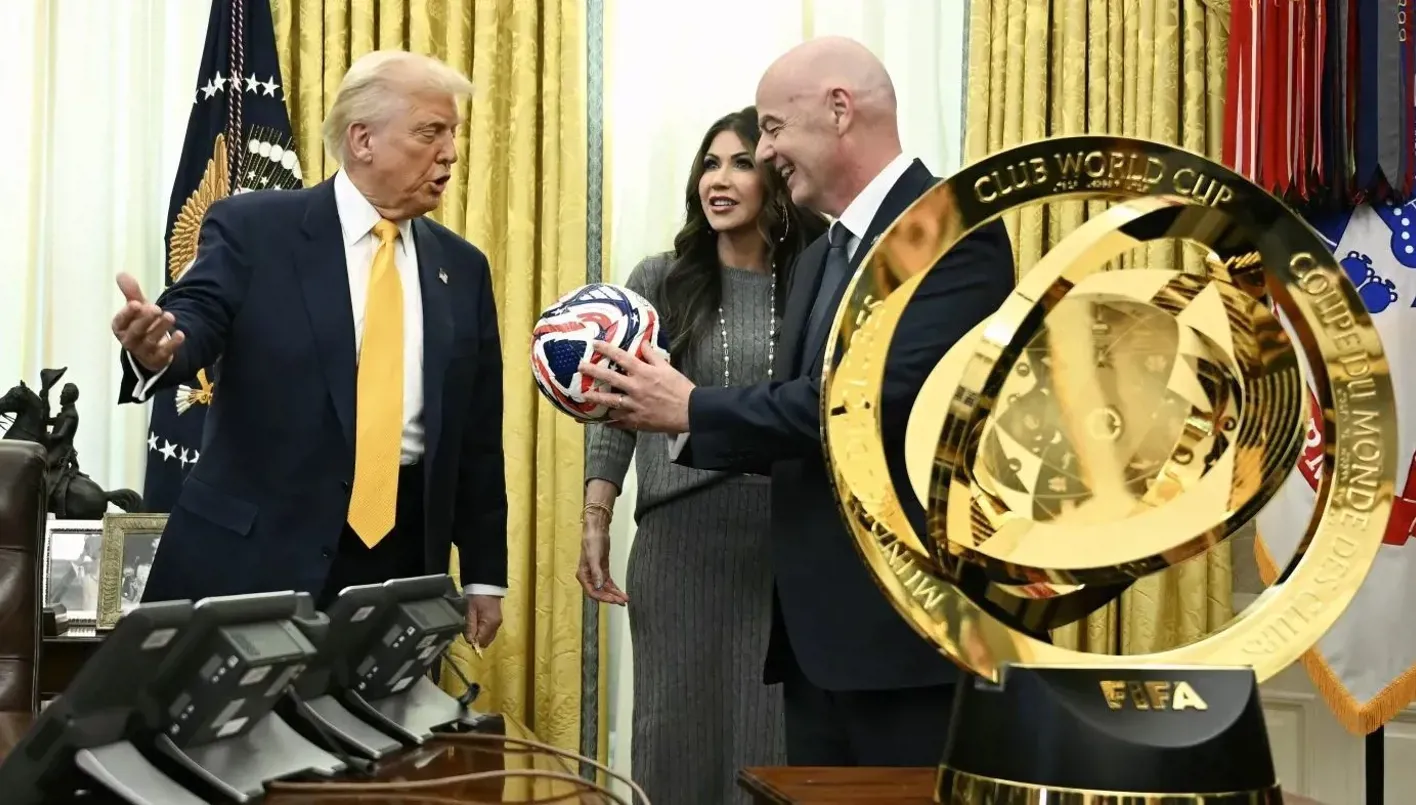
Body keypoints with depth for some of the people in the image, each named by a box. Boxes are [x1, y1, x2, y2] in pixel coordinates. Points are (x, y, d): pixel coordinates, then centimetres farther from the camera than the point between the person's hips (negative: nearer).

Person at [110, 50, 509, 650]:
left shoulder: (461, 267, 10)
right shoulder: (254, 227, 0)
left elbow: (476, 432, 11)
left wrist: (484, 573, 11)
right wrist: (155, 348, -39)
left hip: (402, 551, 3)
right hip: (256, 547, -3)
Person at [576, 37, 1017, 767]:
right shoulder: (820, 259, 16)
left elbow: (871, 402, -24)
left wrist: (691, 407, -14)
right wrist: (667, 414, 0)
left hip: (911, 623, -8)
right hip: (818, 625, 8)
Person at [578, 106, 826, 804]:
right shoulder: (659, 282, 4)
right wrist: (595, 523, -2)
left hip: (790, 540, 0)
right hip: (682, 536, 0)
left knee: (776, 736, 5)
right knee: (681, 732, 6)